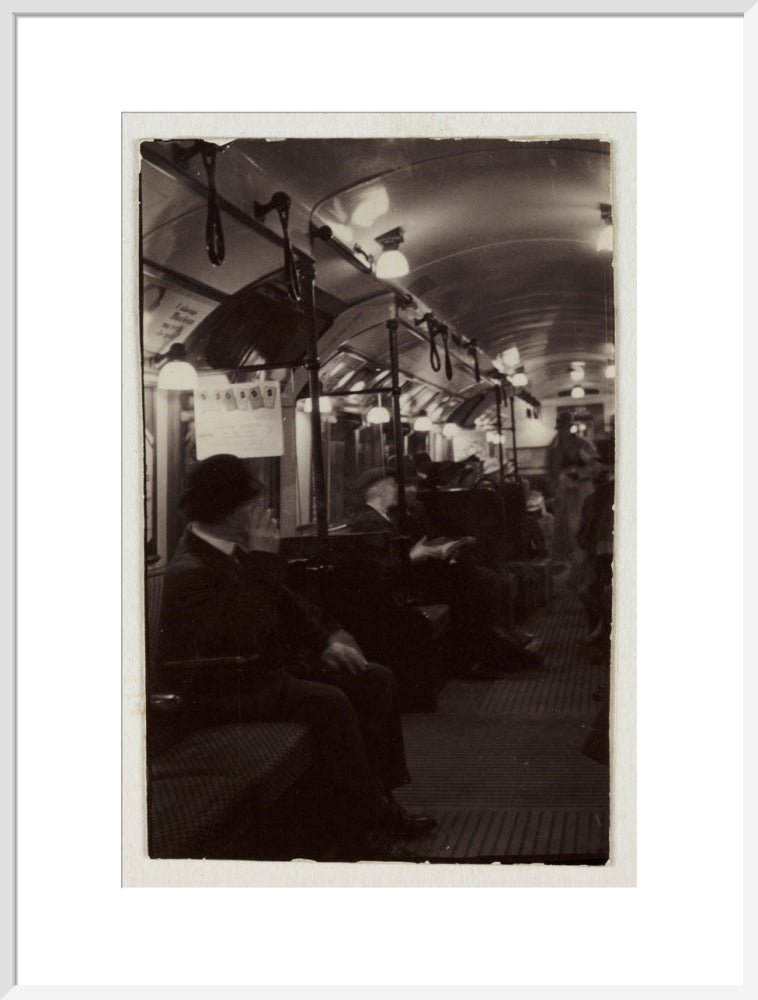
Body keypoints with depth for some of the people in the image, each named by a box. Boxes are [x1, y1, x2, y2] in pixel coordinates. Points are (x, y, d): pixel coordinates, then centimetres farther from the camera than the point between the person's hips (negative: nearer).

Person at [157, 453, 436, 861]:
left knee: (375, 679, 2)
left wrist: (328, 640, 4)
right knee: (328, 702, -31)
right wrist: (263, 562, -29)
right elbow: (242, 636, -34)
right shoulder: (189, 572, -22)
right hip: (230, 691, -10)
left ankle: (379, 801, 7)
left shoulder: (235, 551, 7)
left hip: (274, 665, 10)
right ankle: (359, 835, -19)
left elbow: (286, 603, 19)